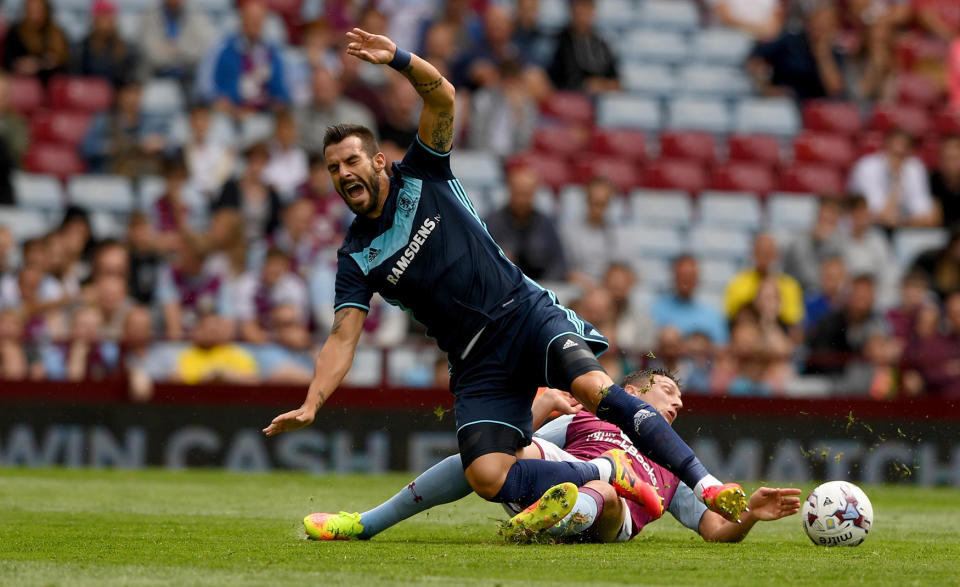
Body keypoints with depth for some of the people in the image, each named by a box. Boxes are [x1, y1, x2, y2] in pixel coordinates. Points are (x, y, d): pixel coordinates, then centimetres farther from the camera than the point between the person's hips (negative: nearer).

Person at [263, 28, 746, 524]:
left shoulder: (420, 176, 5)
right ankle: (610, 473, -8)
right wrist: (311, 404, -18)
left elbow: (441, 96, -8)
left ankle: (706, 485, -31)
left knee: (593, 387, -30)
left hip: (526, 312, -2)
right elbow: (342, 337, -2)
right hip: (478, 366, 2)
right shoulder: (356, 259, 6)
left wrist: (397, 59, -27)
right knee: (487, 479, -21)